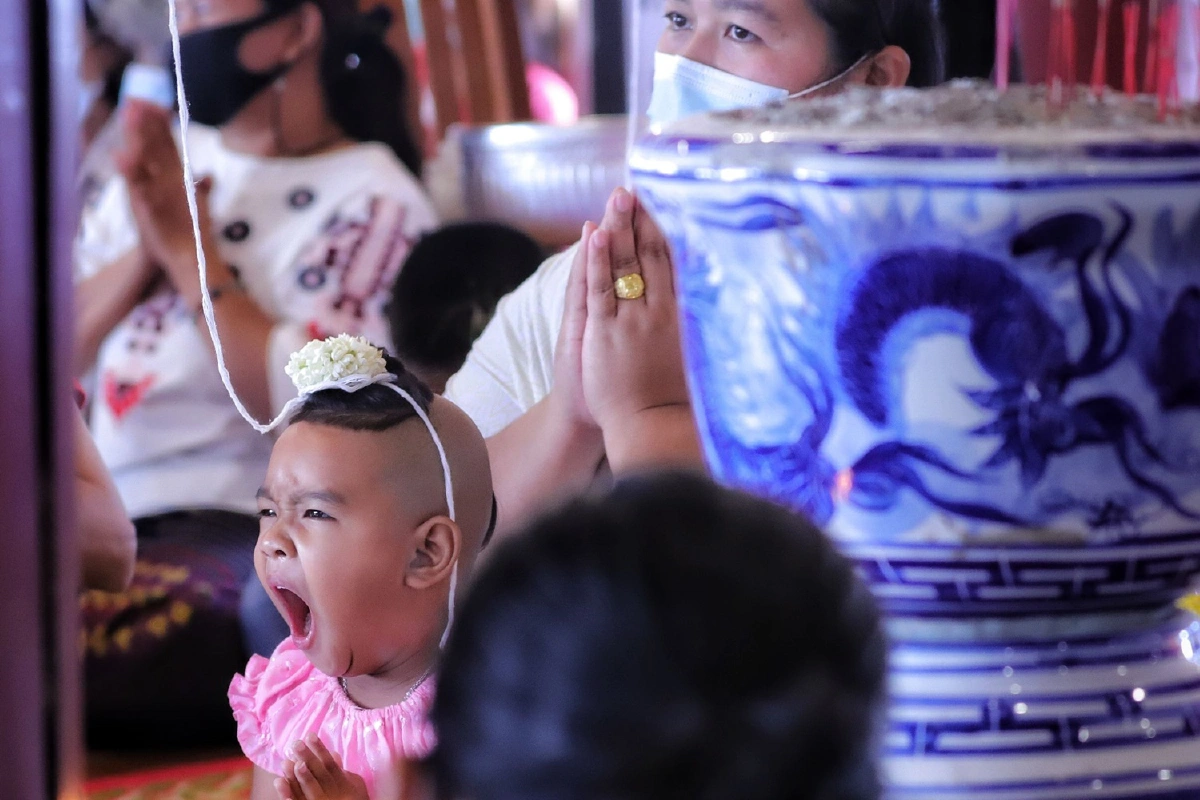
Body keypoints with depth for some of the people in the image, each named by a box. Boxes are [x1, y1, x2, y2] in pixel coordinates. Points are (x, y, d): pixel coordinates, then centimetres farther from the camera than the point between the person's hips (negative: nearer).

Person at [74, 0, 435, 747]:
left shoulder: (372, 203, 0)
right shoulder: (171, 160, 19)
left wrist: (188, 246, -8)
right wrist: (144, 253, -3)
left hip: (247, 537, -6)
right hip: (98, 518, 7)